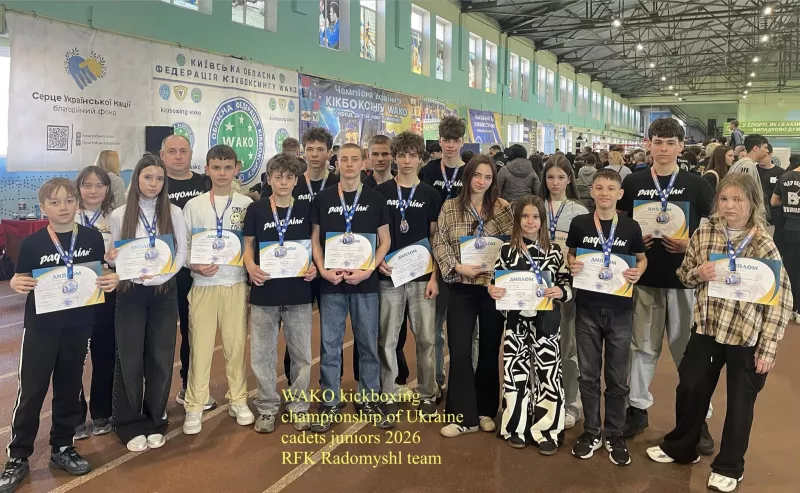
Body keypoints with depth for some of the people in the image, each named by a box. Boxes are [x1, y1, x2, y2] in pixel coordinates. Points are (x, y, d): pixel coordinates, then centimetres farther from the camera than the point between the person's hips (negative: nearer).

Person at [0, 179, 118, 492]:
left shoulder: (92, 237, -1)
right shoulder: (31, 243, -6)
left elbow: (102, 273, 8)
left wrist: (112, 280, -13)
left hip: (78, 325, 2)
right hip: (41, 326, -2)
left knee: (69, 387, 13)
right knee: (31, 391, 3)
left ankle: (62, 448, 28)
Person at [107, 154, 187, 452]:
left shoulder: (174, 213, 1)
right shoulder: (120, 215, 0)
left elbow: (181, 253, -1)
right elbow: (115, 256, 6)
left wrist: (158, 277, -14)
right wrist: (110, 259, -17)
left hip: (164, 291, 1)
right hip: (131, 292, -1)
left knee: (160, 356, 6)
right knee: (129, 357, 3)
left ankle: (154, 422, 21)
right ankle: (130, 425, 17)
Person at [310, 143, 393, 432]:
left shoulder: (375, 199, 3)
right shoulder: (323, 198, 4)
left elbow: (385, 240, 4)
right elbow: (315, 239, 7)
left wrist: (369, 270, -10)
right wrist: (323, 269, -8)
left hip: (365, 282, 0)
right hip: (331, 282, 0)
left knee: (368, 343, 8)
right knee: (330, 344, 5)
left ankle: (368, 400, 22)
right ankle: (330, 404, 17)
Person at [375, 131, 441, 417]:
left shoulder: (430, 194, 5)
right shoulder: (381, 192, 4)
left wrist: (434, 276, -3)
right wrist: (377, 260, -9)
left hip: (421, 276, 0)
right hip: (389, 276, 0)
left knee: (426, 338, 4)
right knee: (387, 338, 5)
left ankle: (427, 393, 19)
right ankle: (389, 393, 19)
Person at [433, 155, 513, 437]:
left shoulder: (503, 208, 0)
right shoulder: (450, 207, 2)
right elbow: (439, 244, -1)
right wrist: (457, 267, -14)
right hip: (462, 288, 0)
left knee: (489, 349, 10)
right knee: (459, 350, -2)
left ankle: (486, 411, 26)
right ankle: (464, 416, 8)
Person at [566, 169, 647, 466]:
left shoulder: (631, 227, -2)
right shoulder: (580, 224, -1)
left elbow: (642, 258, 10)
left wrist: (638, 273, -10)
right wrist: (572, 265, -12)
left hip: (620, 309, 0)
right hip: (587, 307, 1)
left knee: (617, 376, 7)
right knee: (588, 374, 9)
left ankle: (615, 435, 22)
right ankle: (591, 432, 24)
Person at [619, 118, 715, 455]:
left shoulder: (698, 186, 1)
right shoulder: (633, 183, 4)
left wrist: (690, 245, -15)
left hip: (684, 279, -1)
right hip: (644, 277, 1)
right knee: (643, 346, 11)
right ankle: (637, 408, 24)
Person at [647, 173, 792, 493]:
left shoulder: (764, 245, -13)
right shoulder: (703, 234, -3)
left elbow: (780, 302, -11)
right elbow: (684, 275, 9)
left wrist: (768, 349, -12)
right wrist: (698, 273, -15)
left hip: (747, 335, -3)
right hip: (707, 327, 4)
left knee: (740, 401, 11)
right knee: (690, 388, 14)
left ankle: (729, 466, 29)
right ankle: (680, 447, 37)